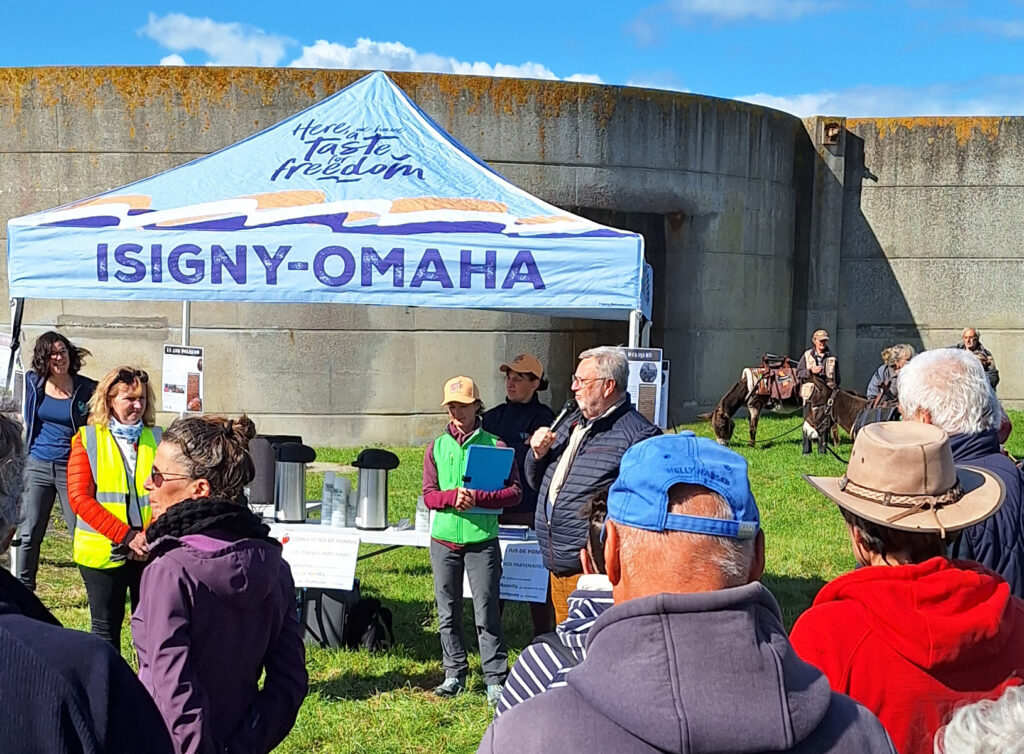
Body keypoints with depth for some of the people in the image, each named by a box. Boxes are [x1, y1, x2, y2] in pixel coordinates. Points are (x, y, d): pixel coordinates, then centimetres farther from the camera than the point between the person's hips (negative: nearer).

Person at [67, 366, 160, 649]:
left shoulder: (157, 439, 6)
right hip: (102, 550, -1)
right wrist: (127, 537, -15)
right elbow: (79, 497, -7)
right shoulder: (87, 439, 0)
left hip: (151, 550, 1)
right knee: (106, 628, 9)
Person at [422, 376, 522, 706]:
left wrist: (477, 498, -17)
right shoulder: (437, 448, 9)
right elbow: (429, 495, 4)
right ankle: (455, 674, 21)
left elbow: (514, 492, -3)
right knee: (448, 612, 9)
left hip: (482, 540, -3)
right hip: (444, 540, 3)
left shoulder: (495, 446, 1)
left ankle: (495, 680, 4)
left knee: (486, 611, -3)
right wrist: (454, 497, -16)